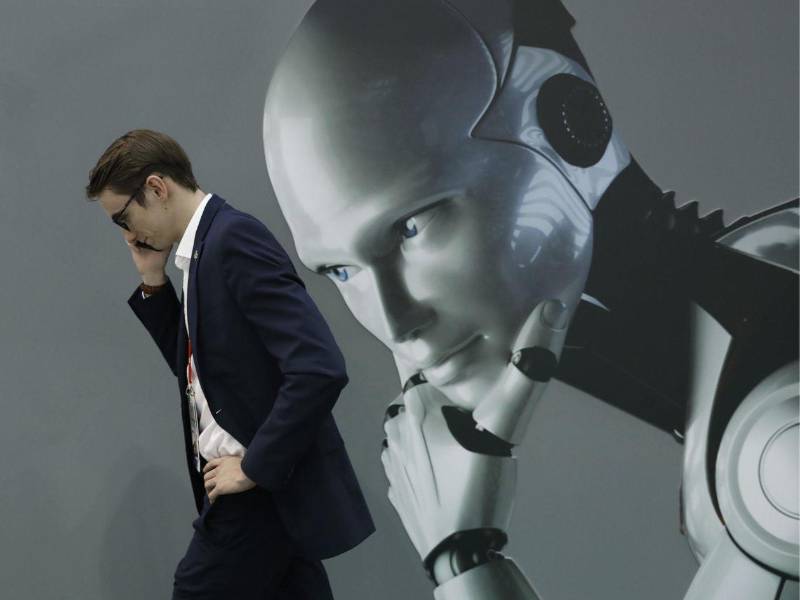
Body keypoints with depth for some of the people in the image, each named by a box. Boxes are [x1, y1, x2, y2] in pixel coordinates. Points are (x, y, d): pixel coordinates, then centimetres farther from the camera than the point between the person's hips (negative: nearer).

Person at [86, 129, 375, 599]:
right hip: (264, 483, 9)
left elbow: (320, 370, -26)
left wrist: (254, 467, -20)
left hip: (264, 489, -9)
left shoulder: (235, 238, -17)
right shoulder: (208, 245, 13)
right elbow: (197, 367, 23)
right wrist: (154, 283, 11)